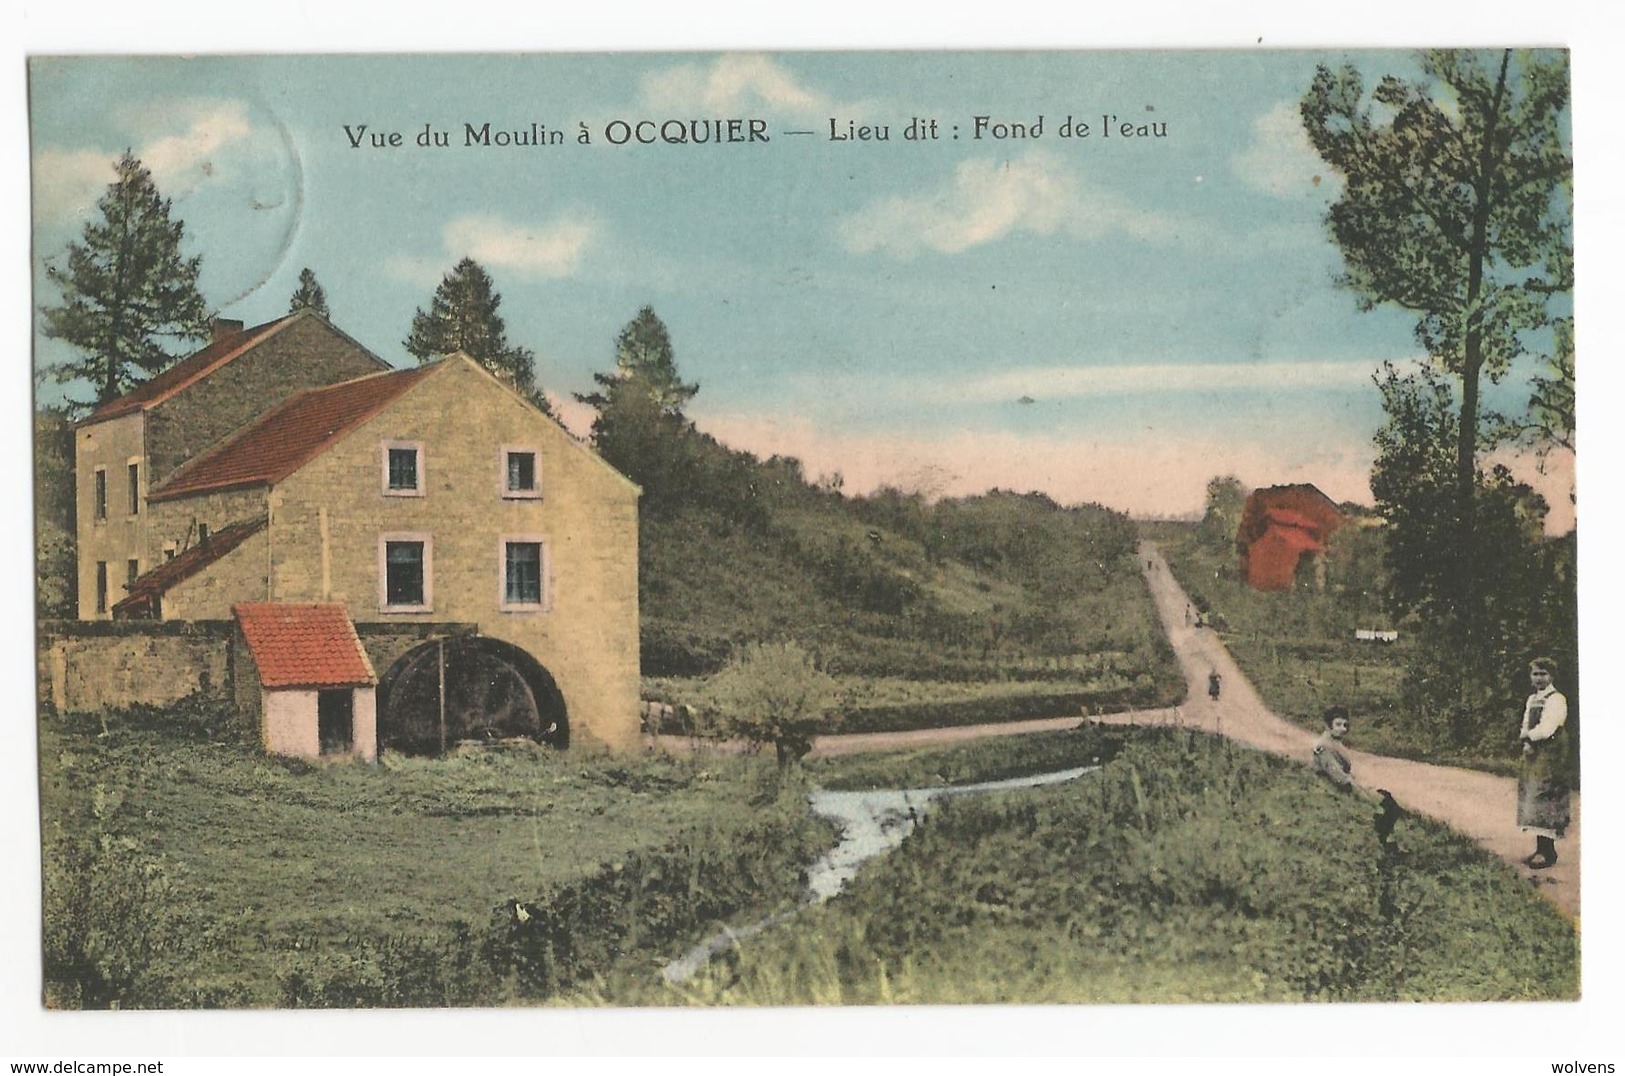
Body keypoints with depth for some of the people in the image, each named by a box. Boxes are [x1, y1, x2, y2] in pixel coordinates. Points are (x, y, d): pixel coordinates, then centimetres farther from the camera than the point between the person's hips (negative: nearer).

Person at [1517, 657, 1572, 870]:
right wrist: (1526, 743, -6)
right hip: (1532, 756, 9)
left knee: (1544, 802, -8)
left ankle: (1547, 852, -5)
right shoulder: (1532, 700, 16)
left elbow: (1546, 729, -20)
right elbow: (1525, 727, 13)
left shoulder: (1556, 699, -11)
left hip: (1549, 758, -9)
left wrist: (1527, 737, -7)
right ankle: (1541, 849, 16)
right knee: (1533, 802, 10)